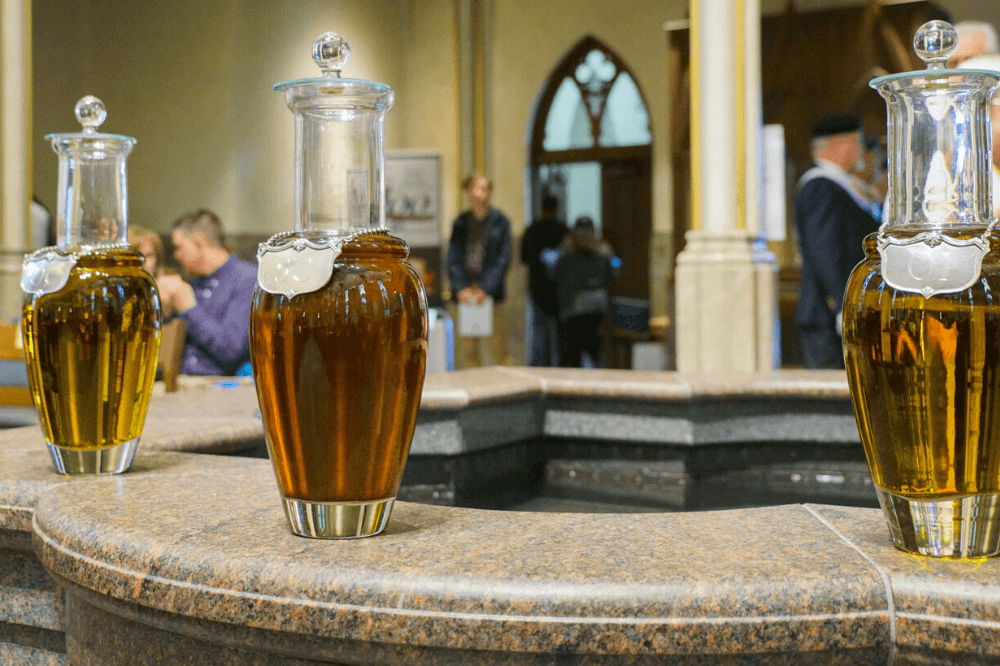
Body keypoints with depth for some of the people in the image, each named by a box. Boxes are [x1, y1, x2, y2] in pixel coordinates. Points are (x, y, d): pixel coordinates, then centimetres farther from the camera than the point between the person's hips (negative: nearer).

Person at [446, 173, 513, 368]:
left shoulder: (500, 221, 3)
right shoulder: (461, 223, 12)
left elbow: (503, 260, -1)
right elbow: (453, 258, 9)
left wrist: (486, 289, -10)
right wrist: (461, 287, -5)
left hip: (491, 291, -3)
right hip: (465, 291, 3)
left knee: (497, 343, -5)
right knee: (468, 345, 2)